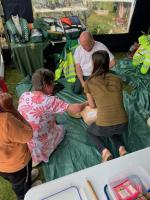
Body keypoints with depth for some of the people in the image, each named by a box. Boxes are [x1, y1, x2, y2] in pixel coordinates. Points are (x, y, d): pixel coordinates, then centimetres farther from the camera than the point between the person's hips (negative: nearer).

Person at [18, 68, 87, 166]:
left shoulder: (24, 95, -8)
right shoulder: (50, 101, -26)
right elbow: (76, 109, -22)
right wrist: (87, 103, -3)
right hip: (37, 146, -6)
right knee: (60, 128, 18)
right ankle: (36, 159, 15)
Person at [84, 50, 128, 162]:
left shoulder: (89, 82, -3)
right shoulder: (118, 80, 4)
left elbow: (92, 105, 7)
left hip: (104, 127, -4)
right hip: (123, 125, 4)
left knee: (90, 131, 31)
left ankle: (105, 152, 9)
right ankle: (121, 148, 15)